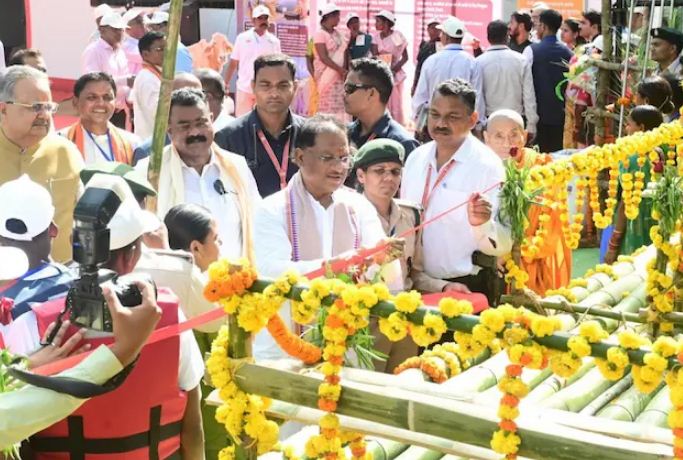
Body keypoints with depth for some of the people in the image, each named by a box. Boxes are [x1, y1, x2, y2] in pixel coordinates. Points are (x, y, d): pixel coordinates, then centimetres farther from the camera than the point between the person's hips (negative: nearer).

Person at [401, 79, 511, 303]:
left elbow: (501, 246, -16)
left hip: (468, 290, -4)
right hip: (419, 286, 5)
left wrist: (481, 224, -35)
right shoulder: (416, 158, 3)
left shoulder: (488, 166, -13)